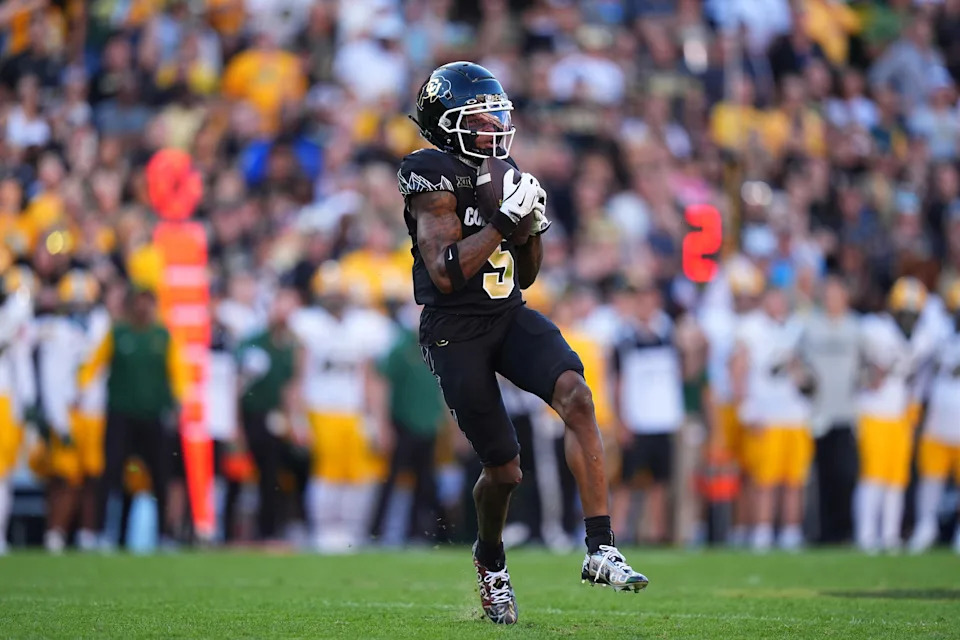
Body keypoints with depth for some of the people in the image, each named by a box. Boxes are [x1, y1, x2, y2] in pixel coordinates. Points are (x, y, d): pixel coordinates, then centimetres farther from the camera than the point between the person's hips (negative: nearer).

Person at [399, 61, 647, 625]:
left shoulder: (502, 174, 10)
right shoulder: (434, 178, -11)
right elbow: (445, 273, -22)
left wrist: (535, 225, -1)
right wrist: (505, 219, -23)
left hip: (510, 318, 5)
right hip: (456, 331, -5)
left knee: (576, 395, -23)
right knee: (505, 469, -2)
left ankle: (602, 550, -26)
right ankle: (491, 559, 32)